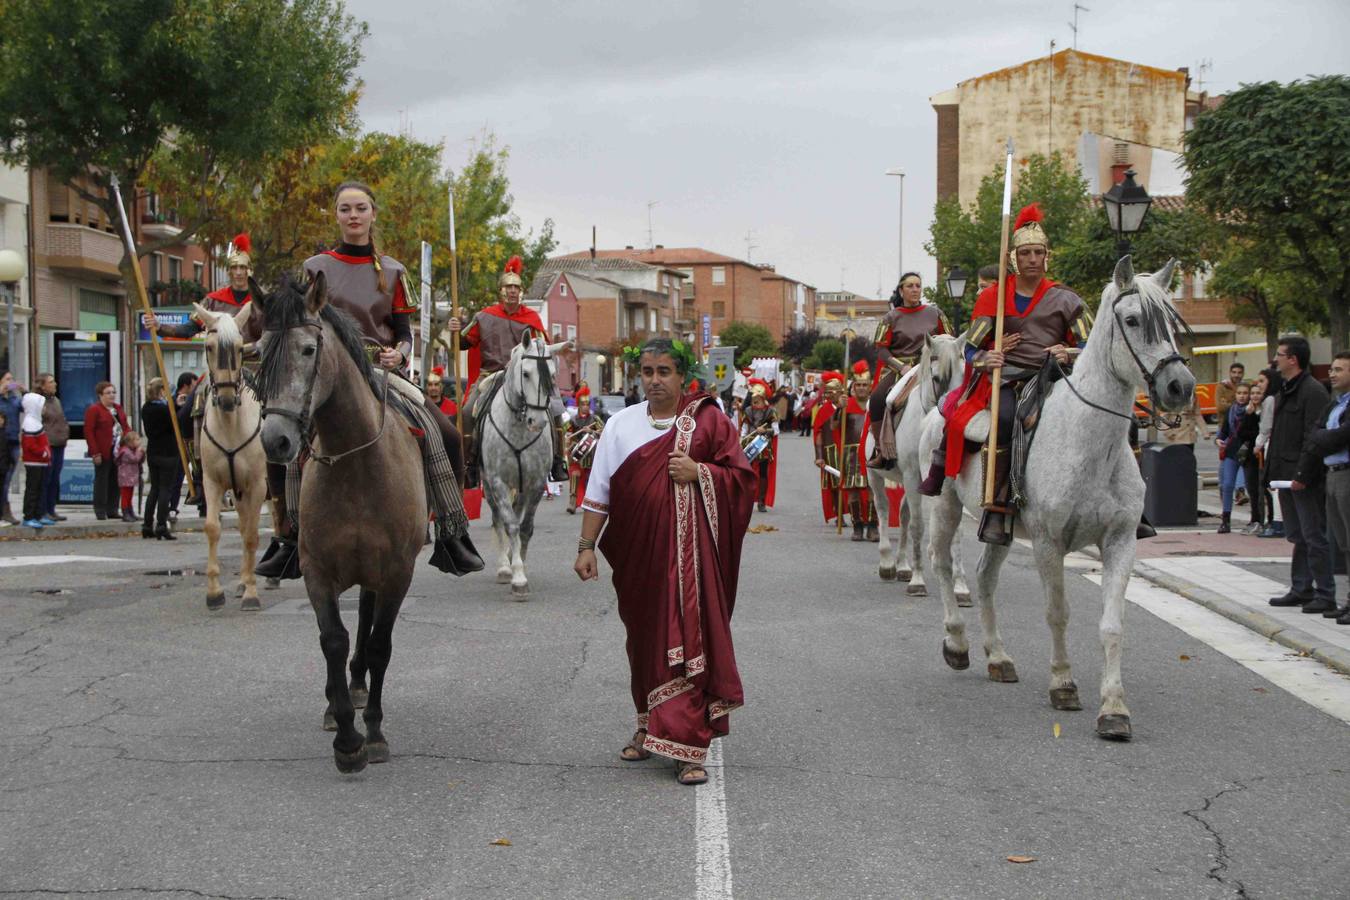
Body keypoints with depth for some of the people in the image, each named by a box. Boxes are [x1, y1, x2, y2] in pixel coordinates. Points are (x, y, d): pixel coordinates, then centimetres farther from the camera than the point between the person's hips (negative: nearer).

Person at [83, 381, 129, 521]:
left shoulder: (118, 408, 16)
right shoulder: (93, 410, -6)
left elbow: (125, 427, 20)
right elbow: (88, 432, -11)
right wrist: (95, 452, -16)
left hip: (119, 451, 7)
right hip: (103, 452, -7)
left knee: (116, 481, 9)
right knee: (102, 480, -1)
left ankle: (112, 510, 16)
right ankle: (100, 512, 4)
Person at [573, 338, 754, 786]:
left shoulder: (708, 421, 2)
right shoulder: (621, 424, 8)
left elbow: (741, 477, 2)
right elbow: (598, 492, 7)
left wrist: (699, 472, -14)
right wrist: (586, 546, 2)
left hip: (690, 550, -3)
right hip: (639, 550, 3)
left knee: (687, 641, -8)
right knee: (645, 638, 11)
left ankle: (687, 747, -6)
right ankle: (649, 727, 28)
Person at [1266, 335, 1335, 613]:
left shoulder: (1313, 391, -13)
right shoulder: (1285, 390, 17)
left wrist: (1302, 475, -21)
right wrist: (1273, 470, 15)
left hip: (1306, 480, -9)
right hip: (1287, 476, 9)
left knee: (1314, 537, -5)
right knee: (1297, 537, 14)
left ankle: (1325, 594, -1)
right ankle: (1301, 589, 21)